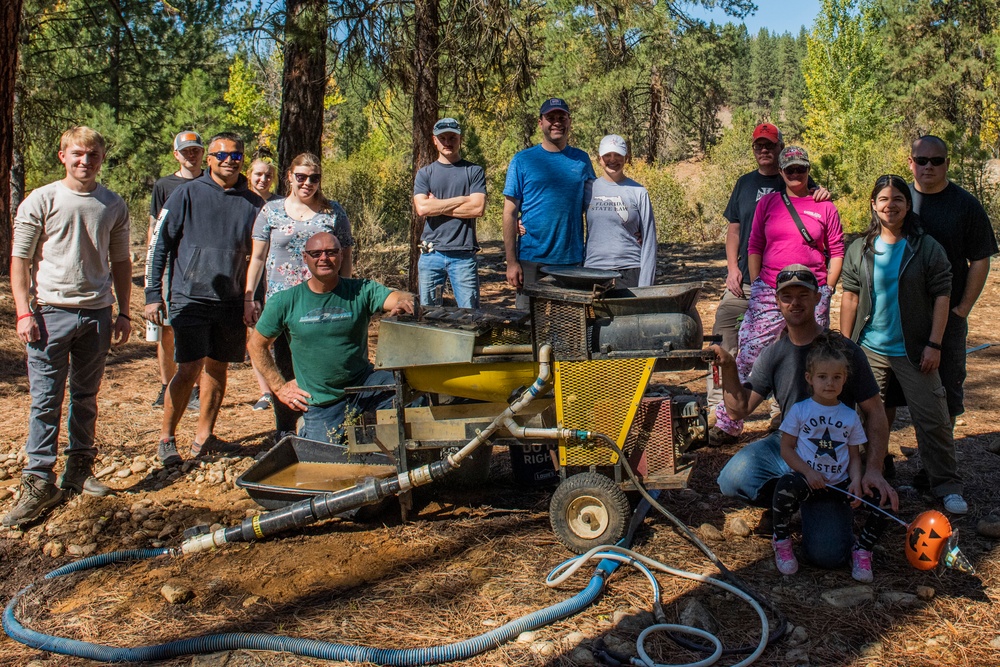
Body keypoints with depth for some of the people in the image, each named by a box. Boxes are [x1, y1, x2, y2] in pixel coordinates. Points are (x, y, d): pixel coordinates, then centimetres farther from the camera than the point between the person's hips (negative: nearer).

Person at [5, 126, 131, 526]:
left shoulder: (113, 206, 8)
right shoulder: (41, 201, -1)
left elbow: (120, 262, 14)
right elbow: (19, 260, 0)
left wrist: (123, 312, 11)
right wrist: (24, 312, -8)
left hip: (97, 313, 3)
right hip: (51, 312, -3)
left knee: (86, 398, 12)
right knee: (46, 400, -2)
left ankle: (79, 471, 24)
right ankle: (39, 482, 4)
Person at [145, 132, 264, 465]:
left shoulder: (252, 204, 7)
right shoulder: (187, 194, -2)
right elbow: (160, 244, 0)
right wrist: (153, 294, -5)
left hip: (232, 302, 4)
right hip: (190, 297, -4)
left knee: (218, 368, 10)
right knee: (190, 369, -9)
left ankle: (204, 436, 23)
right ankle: (166, 438, 6)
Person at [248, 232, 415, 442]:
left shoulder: (361, 291, -4)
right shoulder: (284, 302, -2)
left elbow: (396, 297, -22)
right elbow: (256, 345, 9)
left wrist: (403, 301, -46)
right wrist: (280, 387, 5)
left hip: (364, 385, 0)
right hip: (320, 402, 1)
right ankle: (304, 427, 31)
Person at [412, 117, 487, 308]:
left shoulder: (474, 171, 7)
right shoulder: (425, 174, 11)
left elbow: (478, 208, -8)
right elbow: (422, 208, -6)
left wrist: (437, 206, -4)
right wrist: (462, 200, -5)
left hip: (463, 255, -2)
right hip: (431, 255, 2)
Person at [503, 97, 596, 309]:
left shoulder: (581, 160, 9)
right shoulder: (522, 160, 2)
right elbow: (510, 212, -1)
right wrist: (511, 262, -7)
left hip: (572, 259, 2)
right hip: (532, 260, -2)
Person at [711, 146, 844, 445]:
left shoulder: (824, 207, 7)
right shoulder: (768, 202, 9)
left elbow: (837, 251, 9)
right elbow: (754, 246, 9)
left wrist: (827, 290, 3)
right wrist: (755, 285, 3)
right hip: (769, 293, 0)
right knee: (749, 356, -3)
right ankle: (728, 423, 5)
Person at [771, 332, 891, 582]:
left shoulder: (850, 416, 8)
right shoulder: (799, 411, 1)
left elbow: (854, 456, 10)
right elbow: (786, 449, 0)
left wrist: (856, 481, -10)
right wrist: (808, 472, -15)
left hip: (840, 482, 3)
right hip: (808, 478, -3)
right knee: (785, 486, -38)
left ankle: (863, 549, 3)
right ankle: (782, 540, -9)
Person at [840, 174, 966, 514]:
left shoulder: (927, 248, -3)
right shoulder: (859, 249, 4)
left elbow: (941, 296, -4)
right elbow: (850, 298, 6)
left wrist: (934, 344, -9)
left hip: (914, 351, -2)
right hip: (870, 349, 2)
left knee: (932, 418, -1)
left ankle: (948, 486, 12)